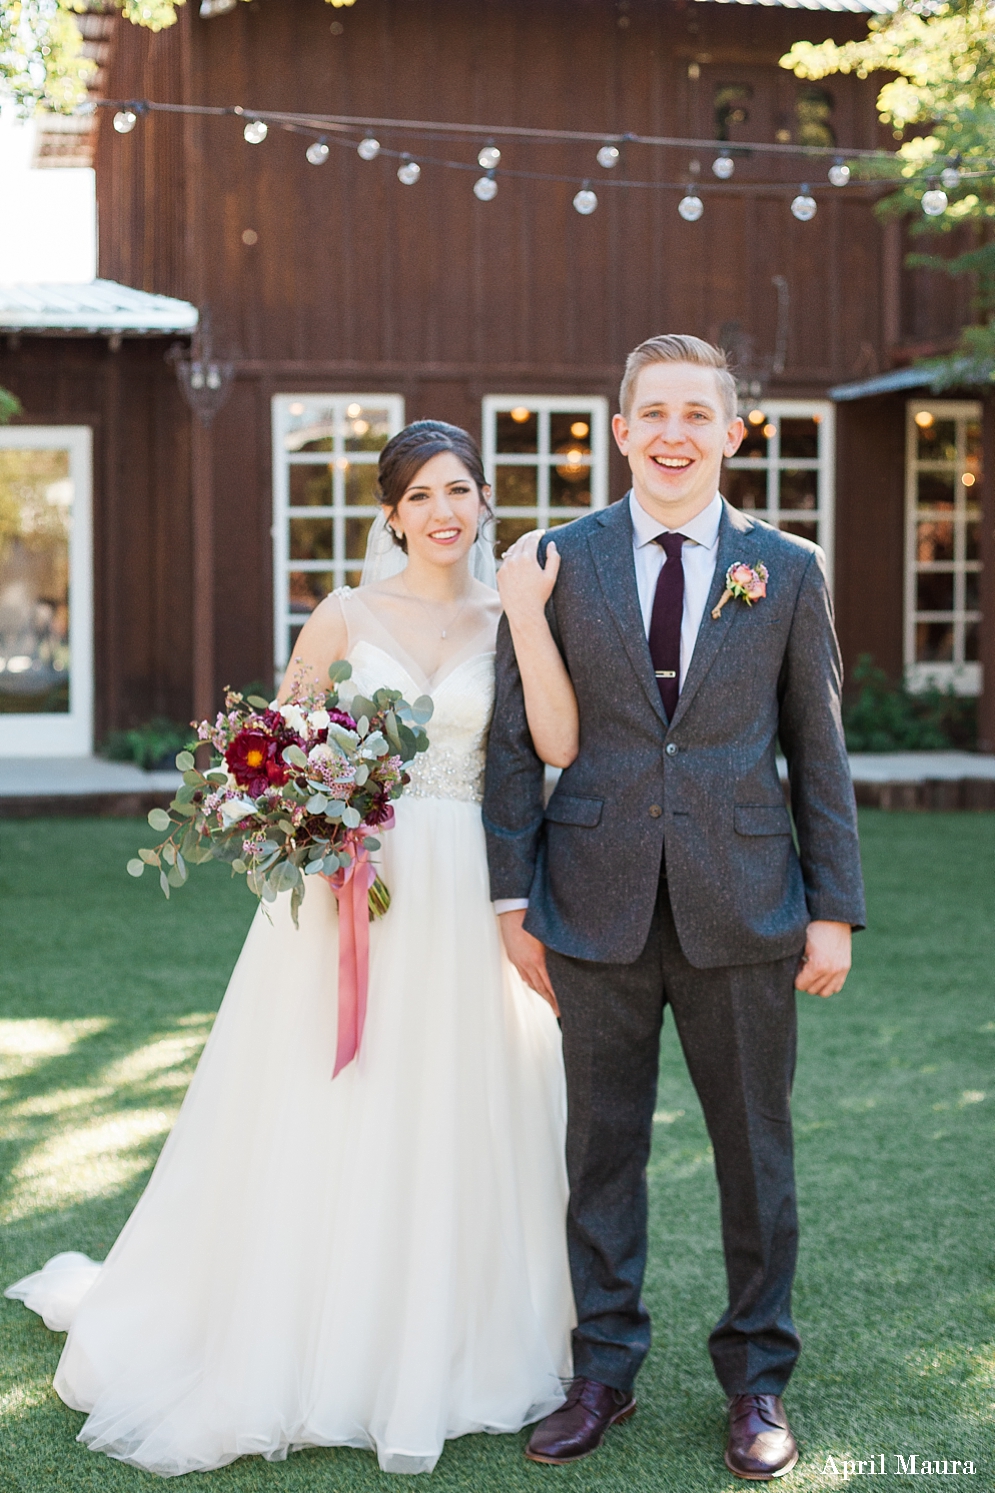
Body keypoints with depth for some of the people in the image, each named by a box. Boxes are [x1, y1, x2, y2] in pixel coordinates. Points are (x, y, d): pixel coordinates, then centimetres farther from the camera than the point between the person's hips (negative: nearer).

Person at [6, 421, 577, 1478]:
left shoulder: (508, 622, 7)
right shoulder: (344, 620, 4)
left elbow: (559, 744, -8)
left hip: (466, 907, 1)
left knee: (457, 1126, 6)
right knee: (331, 1123, 2)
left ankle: (445, 1347, 21)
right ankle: (319, 1345, 17)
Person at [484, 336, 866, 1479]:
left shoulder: (789, 570, 4)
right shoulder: (559, 563, 3)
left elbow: (819, 751, 5)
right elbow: (516, 740, 4)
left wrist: (834, 909, 0)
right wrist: (512, 897, -1)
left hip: (742, 910, 0)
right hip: (597, 911, 0)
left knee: (755, 1150, 9)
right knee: (601, 1149, 9)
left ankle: (757, 1380, 25)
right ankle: (603, 1372, 25)